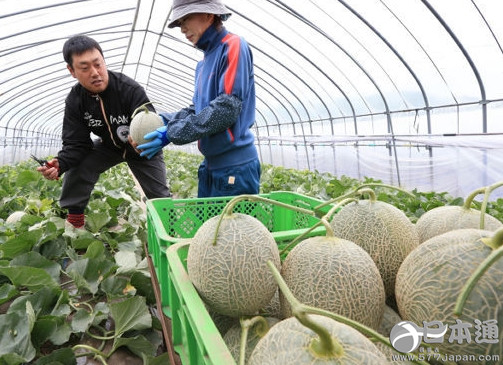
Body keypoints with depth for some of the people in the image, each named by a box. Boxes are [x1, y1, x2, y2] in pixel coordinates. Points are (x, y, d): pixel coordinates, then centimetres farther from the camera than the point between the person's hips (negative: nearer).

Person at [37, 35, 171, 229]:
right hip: (108, 146, 3)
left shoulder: (131, 89, -32)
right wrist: (60, 163, -38)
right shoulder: (75, 100, -17)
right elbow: (76, 144, -16)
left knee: (159, 196, -1)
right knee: (77, 169, -20)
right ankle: (74, 222, -1)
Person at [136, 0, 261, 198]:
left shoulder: (233, 46, -11)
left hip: (235, 167, -9)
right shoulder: (204, 63, 16)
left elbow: (227, 108, -21)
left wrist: (172, 133, -18)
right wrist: (165, 120, 1)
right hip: (210, 165, 9)